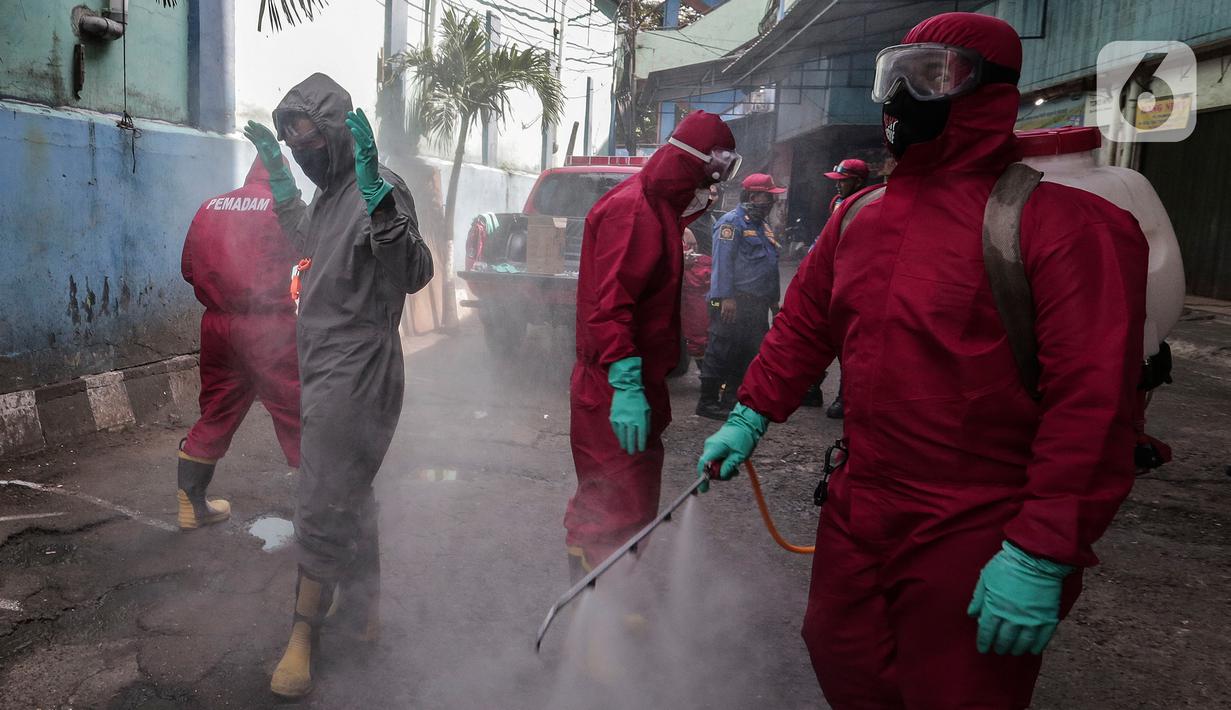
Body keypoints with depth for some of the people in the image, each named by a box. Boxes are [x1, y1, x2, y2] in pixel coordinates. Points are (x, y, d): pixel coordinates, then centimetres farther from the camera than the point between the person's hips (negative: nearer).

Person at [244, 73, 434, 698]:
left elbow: (413, 274, -29)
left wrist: (377, 197, -40)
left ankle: (303, 635, 11)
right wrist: (278, 175, 27)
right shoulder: (331, 191, 13)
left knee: (322, 511, -4)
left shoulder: (378, 189, -16)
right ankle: (362, 613, 37)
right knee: (347, 500, 20)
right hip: (326, 371, 10)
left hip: (354, 376, -10)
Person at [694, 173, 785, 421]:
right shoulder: (733, 221, -8)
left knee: (749, 353, 11)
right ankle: (708, 402, 1)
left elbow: (769, 264, 25)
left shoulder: (763, 224, 21)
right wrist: (726, 297, -23)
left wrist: (773, 299, 22)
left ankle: (731, 399, 21)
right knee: (722, 351, -5)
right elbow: (722, 261, -16)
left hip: (757, 303, 9)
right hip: (734, 302, -9)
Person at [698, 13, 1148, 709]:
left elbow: (1093, 399, -20)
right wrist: (751, 416, 12)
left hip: (976, 544, -6)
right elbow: (803, 327, 16)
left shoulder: (1065, 223, -15)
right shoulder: (859, 216, 6)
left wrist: (1043, 556, -20)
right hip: (857, 515, 6)